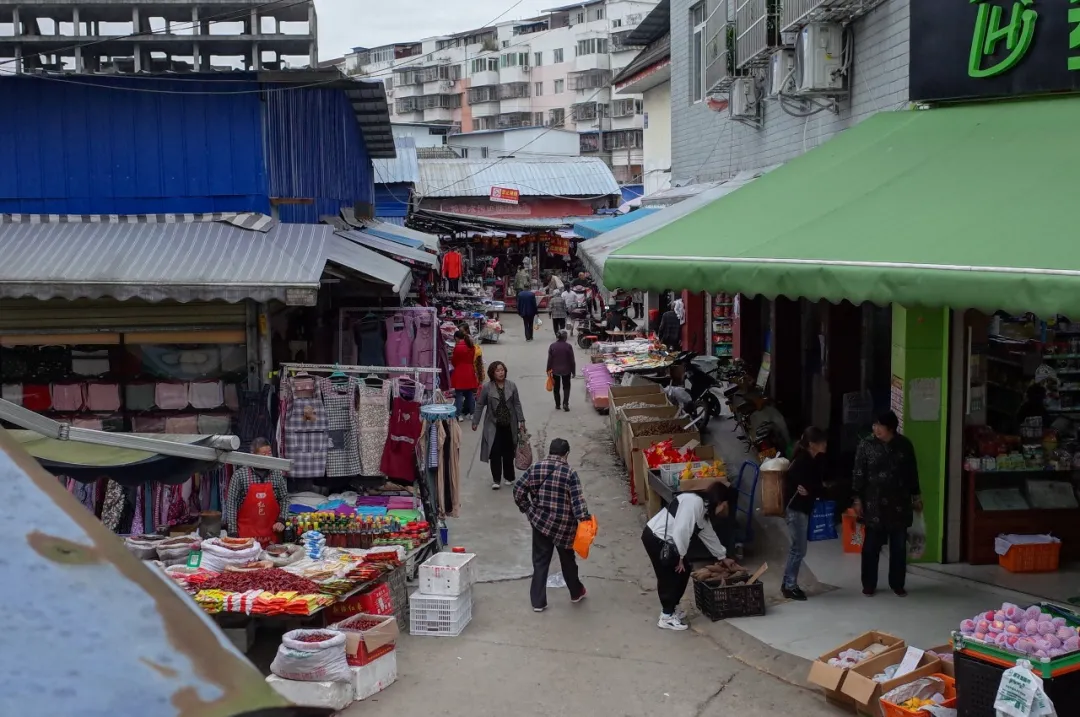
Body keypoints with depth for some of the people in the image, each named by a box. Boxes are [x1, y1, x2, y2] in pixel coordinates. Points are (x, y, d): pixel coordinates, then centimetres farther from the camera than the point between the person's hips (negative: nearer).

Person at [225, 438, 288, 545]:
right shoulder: (240, 475, -5)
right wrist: (233, 532, -9)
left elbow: (284, 499, 12)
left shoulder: (277, 475, 4)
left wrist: (281, 520, -3)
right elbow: (231, 503, -5)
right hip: (246, 535, -3)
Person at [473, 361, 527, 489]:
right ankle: (496, 480, 4)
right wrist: (475, 421, -1)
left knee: (508, 452, 10)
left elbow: (517, 404, 4)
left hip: (509, 425, 2)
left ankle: (509, 477, 26)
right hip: (494, 425, -2)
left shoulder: (511, 386, 0)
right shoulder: (487, 387, -6)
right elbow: (480, 405, 0)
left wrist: (521, 421, 2)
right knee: (495, 452, -3)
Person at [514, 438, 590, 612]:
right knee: (568, 559, 17)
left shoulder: (534, 468, -2)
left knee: (540, 562, 9)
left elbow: (518, 491, 1)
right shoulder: (569, 472, -11)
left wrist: (528, 510, 12)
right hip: (564, 525, -2)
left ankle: (538, 602, 10)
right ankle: (576, 593, 35)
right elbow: (577, 499, -19)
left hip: (540, 521, 2)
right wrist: (584, 519, -23)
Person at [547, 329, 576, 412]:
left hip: (555, 370, 2)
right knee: (566, 387, 12)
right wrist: (573, 370, 2)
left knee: (556, 387, 15)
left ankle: (557, 405, 19)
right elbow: (572, 360, -9)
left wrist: (549, 370, 5)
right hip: (566, 370, -2)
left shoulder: (552, 346, -9)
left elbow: (549, 360, -5)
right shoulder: (568, 346, -14)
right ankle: (565, 403, -3)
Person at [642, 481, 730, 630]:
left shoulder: (703, 510, 12)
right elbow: (681, 530, -26)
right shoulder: (694, 502, -20)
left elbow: (709, 536, 27)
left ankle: (671, 608, 27)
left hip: (664, 540, 10)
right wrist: (681, 556, -17)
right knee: (669, 576, -4)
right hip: (656, 538, -10)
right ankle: (666, 617, 6)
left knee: (683, 571, 14)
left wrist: (723, 557, 36)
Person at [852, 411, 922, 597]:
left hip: (899, 503, 2)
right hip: (874, 503, -2)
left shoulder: (905, 445, 0)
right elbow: (858, 474, -3)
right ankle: (869, 585, 15)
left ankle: (897, 584, 21)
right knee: (871, 546, 3)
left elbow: (912, 473, 9)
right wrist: (857, 499, -5)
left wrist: (916, 496, 10)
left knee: (899, 546, 8)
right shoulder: (866, 446, -5)